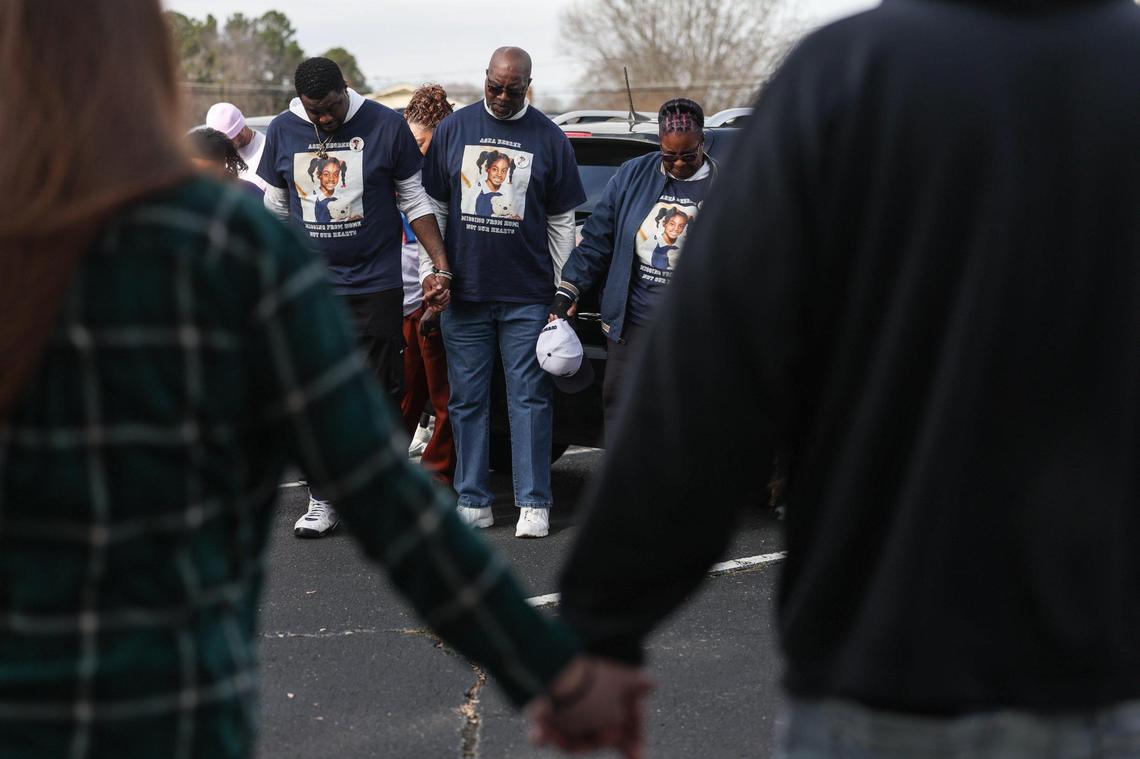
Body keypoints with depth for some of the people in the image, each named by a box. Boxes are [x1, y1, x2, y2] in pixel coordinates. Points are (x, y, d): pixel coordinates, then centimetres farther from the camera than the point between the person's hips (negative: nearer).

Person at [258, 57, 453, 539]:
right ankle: (323, 502, 12)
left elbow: (415, 201, 3)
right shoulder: (282, 132, 4)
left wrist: (442, 265, -3)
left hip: (376, 286, -2)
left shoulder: (385, 126, -4)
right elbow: (275, 209, 15)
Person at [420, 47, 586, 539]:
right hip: (463, 293, 1)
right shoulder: (453, 130, 7)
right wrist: (431, 272, 2)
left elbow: (562, 222, 8)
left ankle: (534, 503, 3)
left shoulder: (549, 138, 5)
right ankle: (473, 502, 11)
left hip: (527, 295, -1)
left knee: (530, 398, -1)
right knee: (467, 400, 5)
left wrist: (563, 290, 5)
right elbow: (433, 209, 10)